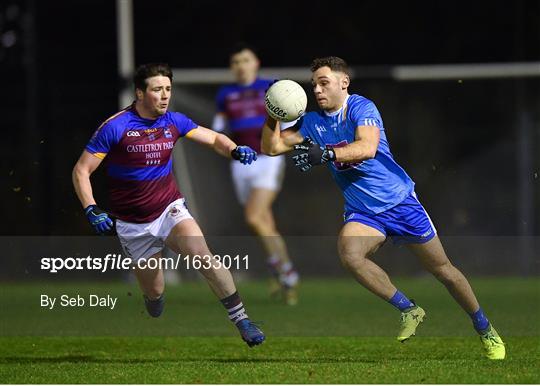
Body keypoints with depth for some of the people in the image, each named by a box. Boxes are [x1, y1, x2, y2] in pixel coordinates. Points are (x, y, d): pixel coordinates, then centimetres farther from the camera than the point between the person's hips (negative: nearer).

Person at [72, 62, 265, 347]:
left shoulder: (174, 122, -2)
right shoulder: (114, 127, -14)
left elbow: (213, 138, 7)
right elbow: (81, 171, -10)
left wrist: (234, 150, -15)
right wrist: (91, 211, -23)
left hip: (170, 210, 2)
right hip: (133, 225, -2)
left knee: (204, 257, -24)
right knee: (154, 293, 3)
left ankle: (242, 321, -20)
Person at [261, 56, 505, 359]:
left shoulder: (362, 107, -13)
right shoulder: (313, 122, 4)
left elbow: (367, 147, -31)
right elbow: (272, 147, 5)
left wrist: (326, 154, -44)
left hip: (399, 200, -4)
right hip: (362, 212, 4)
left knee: (443, 269, 3)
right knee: (348, 252, -29)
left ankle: (485, 330, 24)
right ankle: (409, 310, -13)